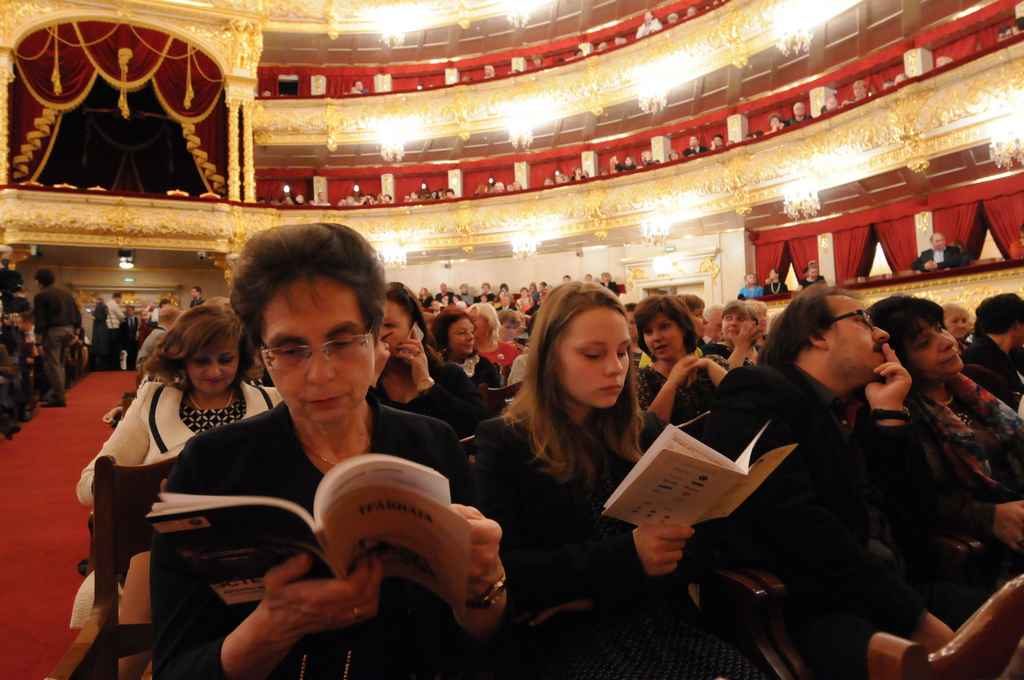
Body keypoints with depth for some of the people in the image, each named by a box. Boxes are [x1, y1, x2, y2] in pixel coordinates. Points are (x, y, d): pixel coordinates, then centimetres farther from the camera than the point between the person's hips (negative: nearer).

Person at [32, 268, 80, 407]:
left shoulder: (41, 296, -6)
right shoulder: (66, 293, 14)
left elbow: (39, 318, -11)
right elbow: (77, 314, 15)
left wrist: (38, 335, -9)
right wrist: (75, 330, 19)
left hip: (53, 331, -7)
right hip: (68, 329, 7)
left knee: (52, 364, -3)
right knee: (60, 364, 17)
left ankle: (59, 398, -5)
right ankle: (56, 393, 21)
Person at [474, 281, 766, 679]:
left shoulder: (641, 436, 12)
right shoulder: (504, 443, -2)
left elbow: (685, 548, 6)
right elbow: (506, 572, -11)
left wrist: (590, 593, -12)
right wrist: (626, 557, -23)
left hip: (660, 624, 5)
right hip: (564, 642, -5)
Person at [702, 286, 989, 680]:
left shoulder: (855, 411, 19)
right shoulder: (759, 394, -6)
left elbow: (908, 513, 13)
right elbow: (794, 520, -19)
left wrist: (889, 413, 7)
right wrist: (914, 617, -18)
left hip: (895, 589, 9)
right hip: (816, 606, -8)